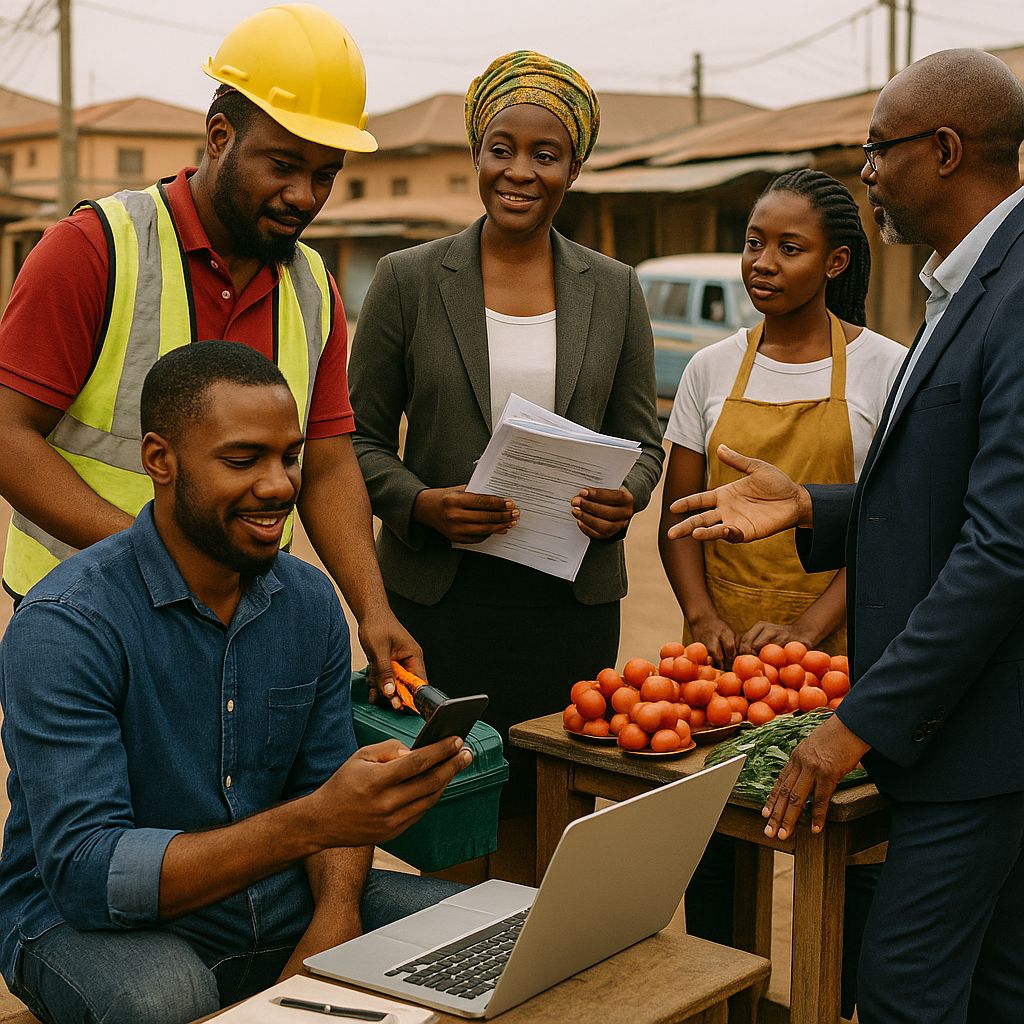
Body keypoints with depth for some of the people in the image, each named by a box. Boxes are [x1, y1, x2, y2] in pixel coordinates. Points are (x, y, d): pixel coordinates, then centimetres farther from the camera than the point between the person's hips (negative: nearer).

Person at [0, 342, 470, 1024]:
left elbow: (324, 785, 6)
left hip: (276, 901, 5)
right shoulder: (64, 626, -20)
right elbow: (85, 872, -26)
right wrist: (312, 823, -36)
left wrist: (335, 917, -17)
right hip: (88, 920, -5)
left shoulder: (310, 602, 1)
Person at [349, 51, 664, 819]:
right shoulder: (409, 280, 2)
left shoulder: (615, 291, 9)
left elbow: (640, 438, 13)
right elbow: (361, 437, 4)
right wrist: (420, 504, -14)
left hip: (573, 601, 2)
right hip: (439, 595, -1)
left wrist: (623, 499, -8)